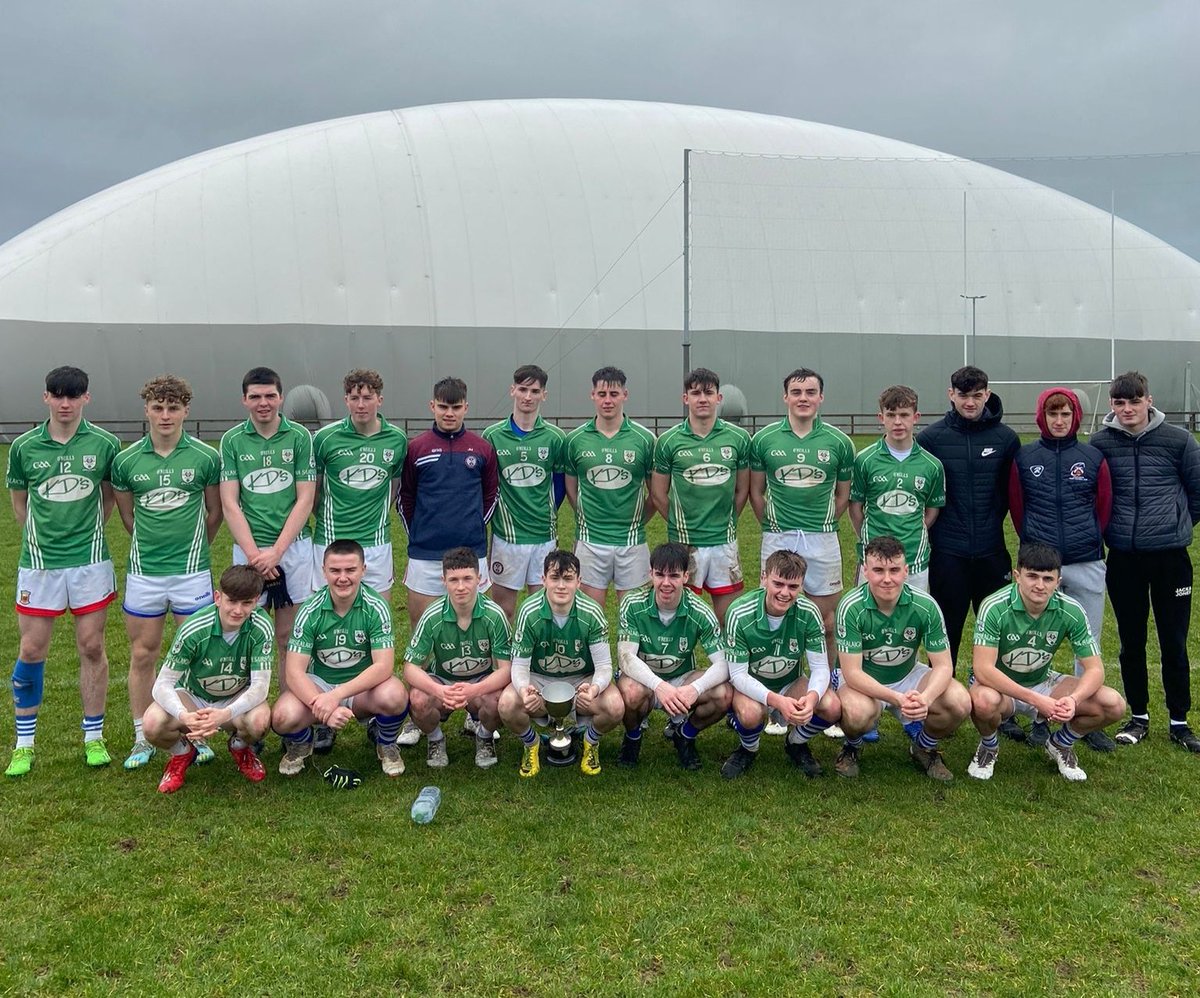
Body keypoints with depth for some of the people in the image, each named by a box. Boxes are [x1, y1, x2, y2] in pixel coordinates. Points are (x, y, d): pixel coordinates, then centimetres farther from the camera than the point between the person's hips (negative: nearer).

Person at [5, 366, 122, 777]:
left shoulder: (105, 443, -4)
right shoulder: (24, 446, -2)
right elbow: (19, 499, 12)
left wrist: (88, 531, 10)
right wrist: (39, 537, 12)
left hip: (90, 561, 0)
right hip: (38, 562, 1)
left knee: (92, 647, 5)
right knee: (31, 650, 5)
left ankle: (94, 737, 19)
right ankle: (24, 744, 19)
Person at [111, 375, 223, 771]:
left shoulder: (206, 457, -4)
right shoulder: (125, 461, 0)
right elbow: (127, 514, 12)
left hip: (192, 569, -1)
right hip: (143, 570, 2)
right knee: (142, 655, 9)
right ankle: (142, 738, 22)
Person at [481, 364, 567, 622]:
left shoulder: (555, 437, 0)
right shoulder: (492, 435, -1)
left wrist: (549, 516, 12)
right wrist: (492, 515, 6)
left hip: (544, 536, 1)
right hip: (506, 535, -1)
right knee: (503, 609, 7)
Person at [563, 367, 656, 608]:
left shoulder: (645, 439, -2)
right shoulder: (575, 439, 1)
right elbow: (571, 488, 11)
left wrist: (638, 520, 3)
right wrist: (587, 519, 5)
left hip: (632, 541, 0)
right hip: (590, 541, 1)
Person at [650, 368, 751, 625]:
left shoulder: (738, 438, 1)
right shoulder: (668, 441, -3)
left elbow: (742, 490, 10)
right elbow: (658, 495, 4)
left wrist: (726, 523, 9)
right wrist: (681, 525, 6)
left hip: (725, 542, 2)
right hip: (684, 544, -2)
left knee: (727, 620, 9)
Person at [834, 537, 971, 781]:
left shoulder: (925, 605, -18)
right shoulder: (851, 608, -25)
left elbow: (943, 665, -14)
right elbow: (852, 672, -25)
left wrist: (925, 698, -36)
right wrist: (897, 699, -39)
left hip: (909, 675, 3)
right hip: (863, 681, -3)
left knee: (961, 703, -22)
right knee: (857, 713, -36)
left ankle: (923, 748, 10)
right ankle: (852, 748, 2)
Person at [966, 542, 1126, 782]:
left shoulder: (1071, 611, -15)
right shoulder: (994, 607, -27)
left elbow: (1095, 669, -12)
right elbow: (982, 669, -32)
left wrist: (1073, 699, -34)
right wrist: (1036, 700, -39)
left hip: (1042, 682, 4)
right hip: (998, 685, -4)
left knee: (1113, 704, -17)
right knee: (984, 701, -40)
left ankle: (1060, 744, 13)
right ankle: (989, 747, -2)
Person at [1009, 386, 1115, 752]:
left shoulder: (1093, 457, 3)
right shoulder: (1024, 458, 1)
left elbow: (1104, 506, 8)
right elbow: (1016, 507, 6)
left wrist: (1090, 542, 8)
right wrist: (1034, 543, 7)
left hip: (1087, 566, 1)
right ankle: (1040, 718, 17)